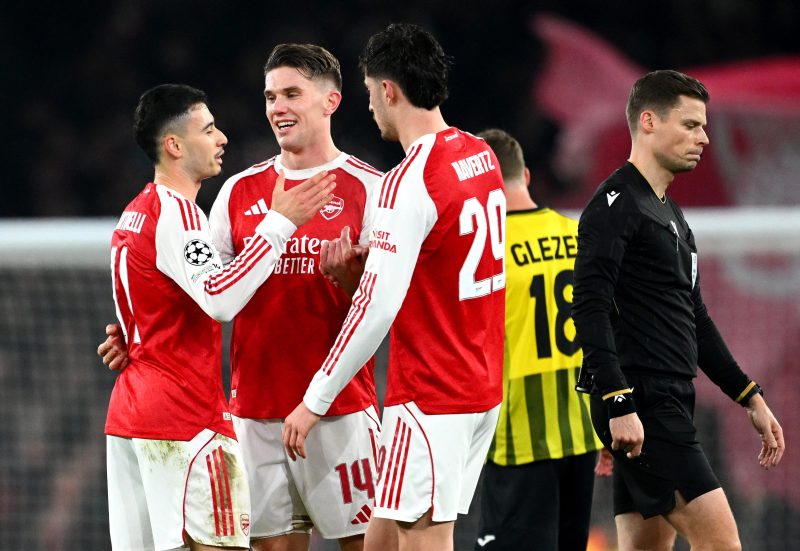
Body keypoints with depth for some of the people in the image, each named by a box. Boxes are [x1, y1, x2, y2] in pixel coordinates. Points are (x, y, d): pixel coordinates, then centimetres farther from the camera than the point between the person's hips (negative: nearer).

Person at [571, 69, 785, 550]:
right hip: (641, 405, -10)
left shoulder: (670, 214, 22)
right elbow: (590, 309, -18)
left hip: (671, 403, 10)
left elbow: (695, 322, 28)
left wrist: (751, 398, 24)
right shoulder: (616, 204, -8)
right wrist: (619, 405, -26)